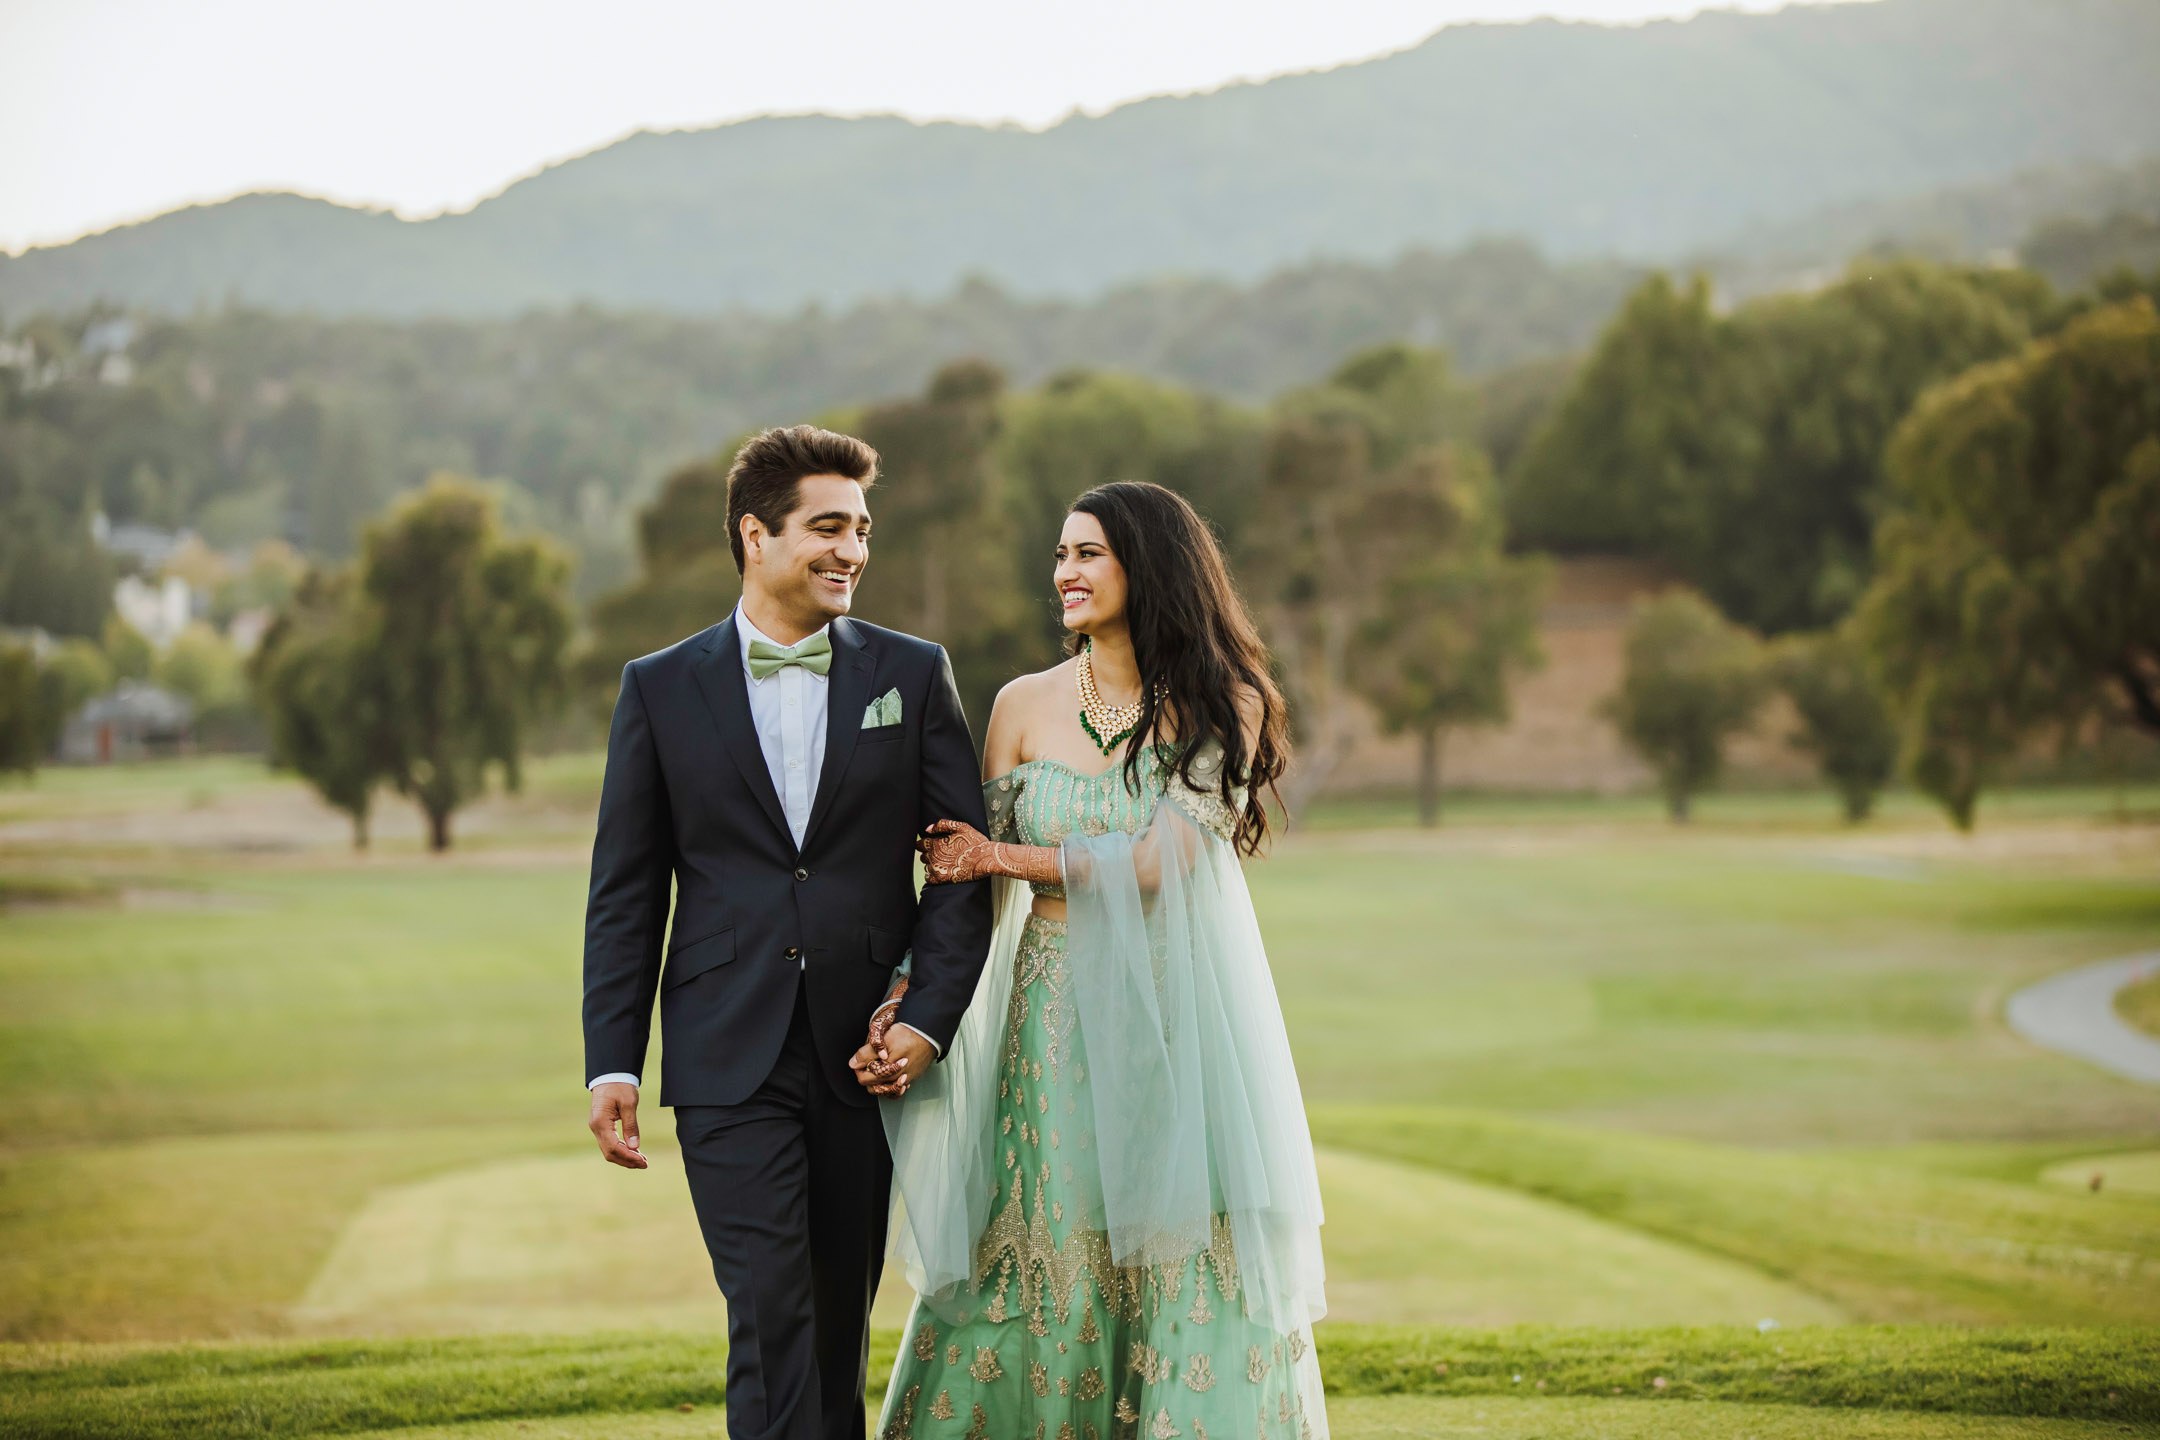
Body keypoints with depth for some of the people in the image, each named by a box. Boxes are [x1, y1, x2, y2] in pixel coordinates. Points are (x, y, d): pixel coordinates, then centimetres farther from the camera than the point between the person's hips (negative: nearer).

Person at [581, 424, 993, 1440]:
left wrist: (927, 1016, -7)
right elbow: (624, 895, 6)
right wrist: (612, 1065, -1)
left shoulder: (913, 675, 7)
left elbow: (965, 862, 6)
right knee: (771, 1318, -11)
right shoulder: (661, 689, 5)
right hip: (730, 1063, -2)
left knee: (840, 1321, 10)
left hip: (867, 1057, 2)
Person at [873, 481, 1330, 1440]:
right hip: (1055, 1018, 2)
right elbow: (967, 876, 4)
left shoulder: (1224, 706, -1)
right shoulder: (1026, 706, 5)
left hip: (1178, 1018, -2)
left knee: (1187, 1268, -1)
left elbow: (1160, 860, -12)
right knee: (1034, 1254, 2)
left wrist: (1004, 858, -7)